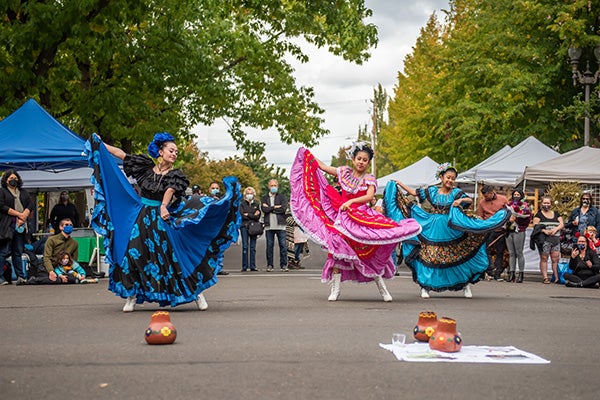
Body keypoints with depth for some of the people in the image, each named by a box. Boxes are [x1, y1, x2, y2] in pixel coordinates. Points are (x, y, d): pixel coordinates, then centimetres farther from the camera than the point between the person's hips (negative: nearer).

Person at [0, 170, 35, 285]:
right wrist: (19, 214, -11)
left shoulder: (23, 192, 20)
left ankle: (20, 276, 6)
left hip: (20, 225, 5)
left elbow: (31, 204, 10)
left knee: (18, 252, 6)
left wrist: (24, 216, -8)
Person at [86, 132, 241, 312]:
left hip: (161, 219, -2)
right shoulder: (146, 167, 4)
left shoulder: (175, 175, -2)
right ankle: (132, 296, 11)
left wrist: (163, 206, -40)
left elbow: (170, 190, -21)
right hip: (141, 217, 2)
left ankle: (196, 292, 7)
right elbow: (120, 154, 8)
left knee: (173, 257, -2)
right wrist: (99, 143, 11)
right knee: (133, 254, -2)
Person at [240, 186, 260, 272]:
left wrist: (248, 215, -6)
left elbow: (258, 216, 2)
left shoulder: (256, 204, 12)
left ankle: (252, 266, 4)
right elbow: (241, 215, -5)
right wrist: (253, 215, -7)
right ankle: (244, 266, -4)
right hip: (244, 226, -2)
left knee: (253, 247, 1)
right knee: (245, 246, -6)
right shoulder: (242, 204, 7)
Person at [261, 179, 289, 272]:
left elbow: (283, 208, -7)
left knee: (283, 245, -3)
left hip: (280, 225, -1)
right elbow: (264, 209, -4)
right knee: (269, 246, 2)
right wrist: (275, 207, -7)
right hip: (269, 226, 1)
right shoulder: (264, 198, 13)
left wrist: (269, 208, -5)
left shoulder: (282, 197, 9)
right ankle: (269, 265, 8)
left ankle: (283, 265, 2)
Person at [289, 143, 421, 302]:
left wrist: (351, 201, -23)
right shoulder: (344, 172, 10)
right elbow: (323, 167, 17)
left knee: (370, 252, -4)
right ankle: (335, 289, -3)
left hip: (362, 216, -2)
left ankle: (382, 289, 7)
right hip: (342, 216, 2)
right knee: (337, 248, -8)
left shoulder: (369, 179, 3)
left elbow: (369, 196, -14)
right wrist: (308, 154, 20)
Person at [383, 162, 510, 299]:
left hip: (451, 230, -1)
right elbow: (415, 193, 14)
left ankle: (466, 284, 13)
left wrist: (461, 200, -29)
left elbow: (470, 200, -10)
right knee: (428, 256, -3)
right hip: (432, 229, 1)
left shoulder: (456, 193, 3)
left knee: (457, 257, 0)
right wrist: (400, 185, 12)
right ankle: (425, 286, 4)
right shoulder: (432, 191, 8)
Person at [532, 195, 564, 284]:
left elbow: (562, 224, 10)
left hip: (555, 239, 3)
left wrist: (555, 229, -9)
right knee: (544, 258, -5)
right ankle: (545, 278, -4)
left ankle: (557, 278, -2)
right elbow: (535, 225, -3)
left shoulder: (556, 214, 19)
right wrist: (544, 231, -17)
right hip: (544, 239, -3)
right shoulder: (539, 214, 7)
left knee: (555, 259, -3)